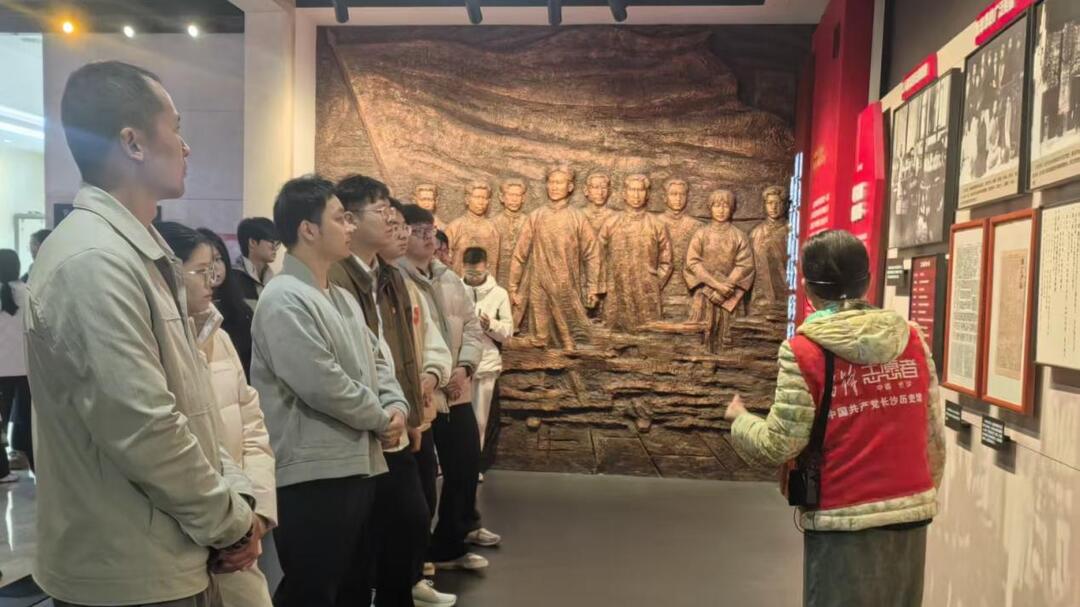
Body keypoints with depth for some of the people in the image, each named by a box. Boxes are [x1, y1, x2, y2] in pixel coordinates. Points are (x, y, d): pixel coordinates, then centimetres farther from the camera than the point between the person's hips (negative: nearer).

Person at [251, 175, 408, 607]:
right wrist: (381, 418, -8)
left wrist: (396, 406, -1)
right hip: (313, 475, -9)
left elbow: (375, 360, 19)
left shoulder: (343, 298, 16)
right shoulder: (284, 299, -15)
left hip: (357, 466, 9)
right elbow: (323, 385, -22)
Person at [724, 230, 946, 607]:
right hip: (911, 514, 5)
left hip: (844, 520, -4)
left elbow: (780, 445, -11)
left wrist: (738, 420, 8)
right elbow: (934, 437, 7)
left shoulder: (804, 350, -12)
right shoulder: (912, 339, 2)